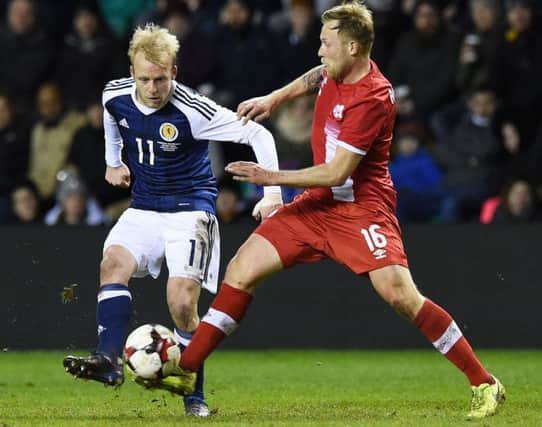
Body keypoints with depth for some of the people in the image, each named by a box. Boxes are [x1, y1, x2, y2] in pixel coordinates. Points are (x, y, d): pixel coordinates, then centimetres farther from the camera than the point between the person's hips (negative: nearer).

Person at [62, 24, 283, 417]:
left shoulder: (192, 111, -23)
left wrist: (273, 193, -20)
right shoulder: (115, 96, -6)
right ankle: (109, 362, -29)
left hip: (190, 209, -5)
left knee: (182, 304, -15)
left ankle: (194, 396, 0)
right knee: (113, 262, -23)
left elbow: (258, 135, -17)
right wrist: (113, 160, 24)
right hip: (144, 207, 5)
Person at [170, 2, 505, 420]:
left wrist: (273, 177, -16)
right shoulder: (337, 71, 2)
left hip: (361, 208, -8)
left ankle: (484, 383, -10)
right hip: (318, 203, 8)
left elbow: (336, 173, -23)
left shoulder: (371, 99, -24)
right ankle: (185, 370, 4)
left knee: (400, 294, -22)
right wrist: (274, 99, 20)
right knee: (241, 269, -1)